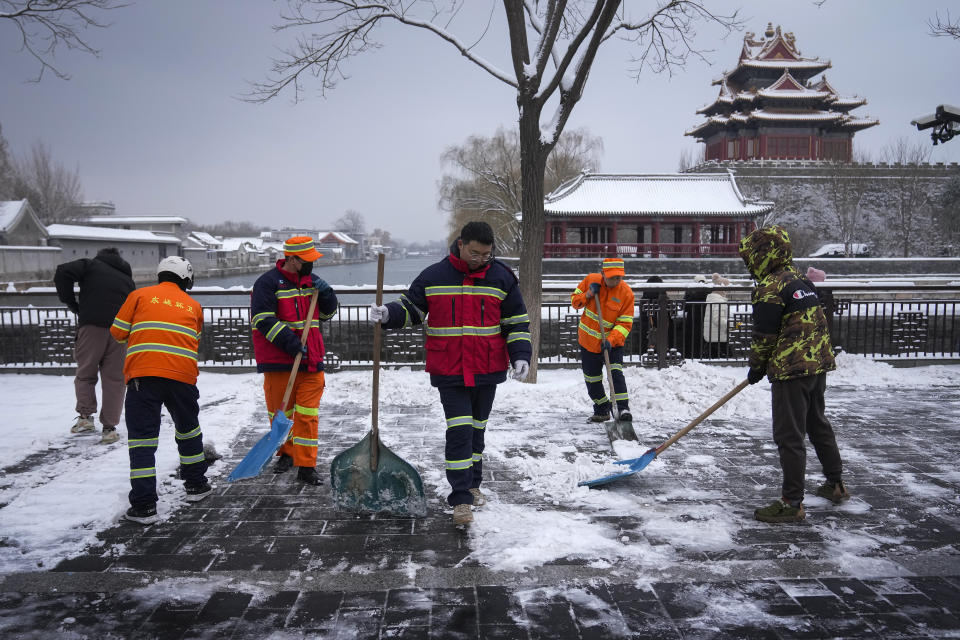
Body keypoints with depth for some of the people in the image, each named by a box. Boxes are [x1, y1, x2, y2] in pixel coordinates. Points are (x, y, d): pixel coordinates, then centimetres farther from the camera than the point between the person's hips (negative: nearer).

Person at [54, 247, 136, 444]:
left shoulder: (91, 265, 14)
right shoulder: (127, 279, 26)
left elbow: (63, 273, -5)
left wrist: (71, 303, 3)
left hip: (92, 326, -3)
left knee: (85, 373, 12)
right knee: (114, 378, 6)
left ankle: (85, 416, -2)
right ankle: (109, 428, 6)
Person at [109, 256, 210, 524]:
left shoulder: (140, 295, 10)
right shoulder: (193, 306, 16)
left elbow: (118, 331, 9)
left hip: (143, 375, -2)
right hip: (183, 376, 2)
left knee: (142, 437, 1)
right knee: (188, 429, 22)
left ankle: (144, 505, -2)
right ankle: (196, 485, 34)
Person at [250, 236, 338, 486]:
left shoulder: (311, 280, 11)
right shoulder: (268, 282, -7)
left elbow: (327, 313, 20)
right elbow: (264, 320, -14)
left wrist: (326, 294, -1)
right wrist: (290, 343, -21)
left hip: (311, 360, 4)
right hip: (279, 361, -3)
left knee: (308, 414, -1)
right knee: (279, 411, 11)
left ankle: (306, 467, 3)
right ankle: (286, 453, 33)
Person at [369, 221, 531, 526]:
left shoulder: (502, 278, 0)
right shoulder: (434, 277, -3)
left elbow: (517, 322, 5)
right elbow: (411, 308, 6)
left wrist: (520, 355, -6)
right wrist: (388, 314, -14)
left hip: (488, 370, 2)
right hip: (449, 371, -2)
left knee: (477, 429, 17)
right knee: (459, 431, -9)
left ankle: (472, 484, 34)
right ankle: (460, 499, -3)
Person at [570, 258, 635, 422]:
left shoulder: (626, 293, -15)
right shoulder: (590, 280, -8)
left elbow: (625, 323, -15)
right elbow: (574, 300, 3)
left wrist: (611, 340, -29)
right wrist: (588, 295, -18)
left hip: (613, 342, -3)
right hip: (588, 340, 3)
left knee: (616, 372, -22)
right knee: (592, 378, 10)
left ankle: (623, 408, -21)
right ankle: (602, 410, 27)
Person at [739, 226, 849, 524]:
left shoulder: (771, 287, -15)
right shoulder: (801, 279, 12)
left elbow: (764, 335, -15)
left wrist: (756, 367, 1)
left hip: (791, 368, -9)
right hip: (819, 363, 10)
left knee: (789, 435, -3)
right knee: (817, 423, 23)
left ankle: (792, 503, 1)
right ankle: (836, 484, 37)